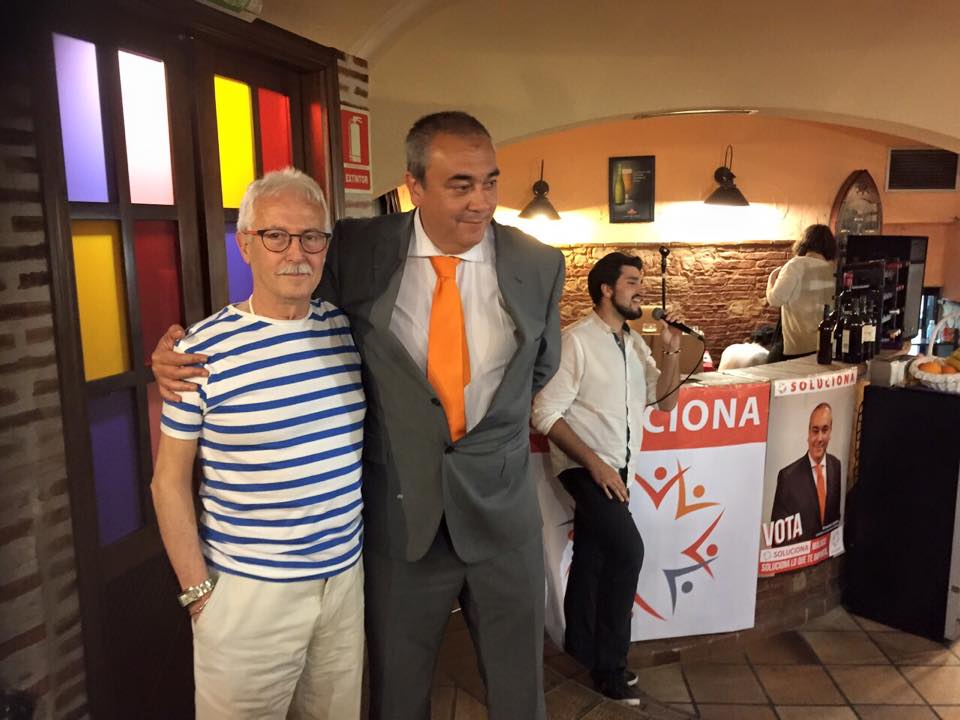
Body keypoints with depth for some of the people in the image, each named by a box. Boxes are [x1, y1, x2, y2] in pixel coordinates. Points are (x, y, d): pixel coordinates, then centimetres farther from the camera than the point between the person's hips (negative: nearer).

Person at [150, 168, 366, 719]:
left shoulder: (347, 328, -2)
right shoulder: (203, 351, -14)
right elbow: (170, 479, -6)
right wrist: (198, 589, -5)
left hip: (346, 574, 4)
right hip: (248, 589, -4)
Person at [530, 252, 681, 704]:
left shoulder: (634, 343, 10)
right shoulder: (577, 340, -14)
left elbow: (665, 401, 8)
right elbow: (546, 414, -18)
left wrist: (672, 350, -6)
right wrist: (594, 462, -23)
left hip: (615, 467, 8)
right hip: (585, 466, -8)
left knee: (592, 555, 16)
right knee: (627, 550, -17)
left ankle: (583, 648, 32)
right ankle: (609, 665, -1)